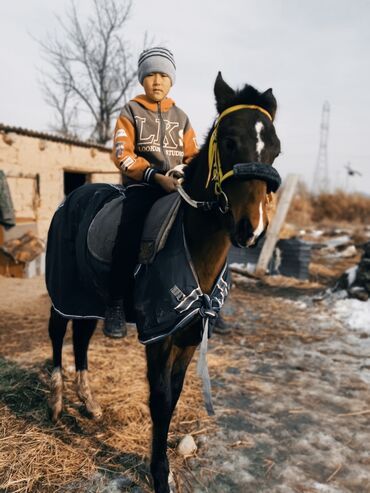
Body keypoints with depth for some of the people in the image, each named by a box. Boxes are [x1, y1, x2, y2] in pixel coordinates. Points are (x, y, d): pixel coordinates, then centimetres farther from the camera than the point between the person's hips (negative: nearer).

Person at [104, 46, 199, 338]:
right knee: (130, 234, -29)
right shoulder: (131, 112, 10)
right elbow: (122, 154, -3)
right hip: (142, 185, -3)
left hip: (177, 186, 4)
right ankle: (117, 303, -18)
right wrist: (155, 176, -17)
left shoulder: (180, 117, 21)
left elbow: (192, 155, 18)